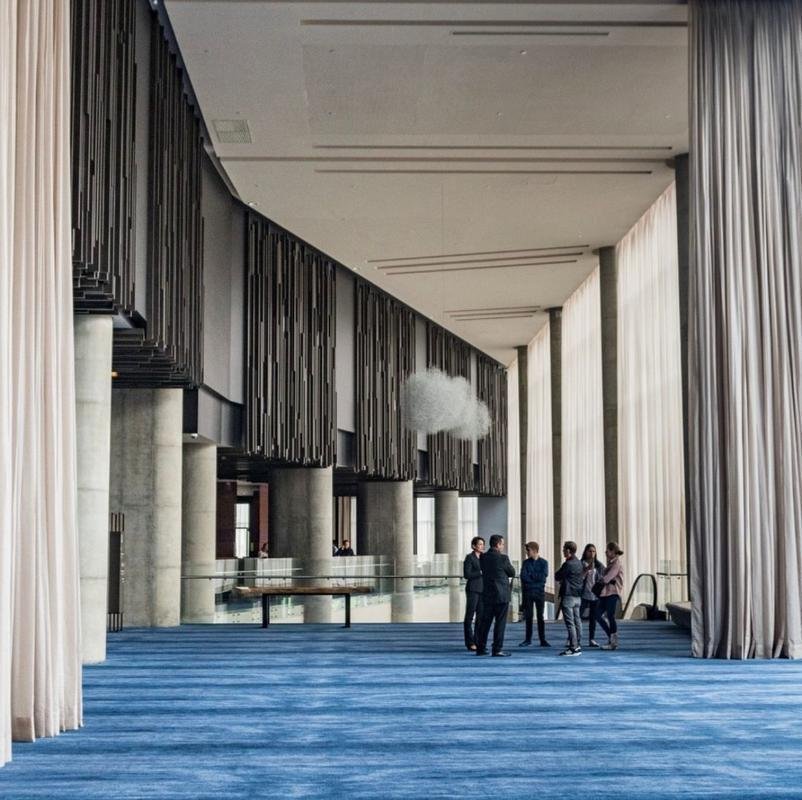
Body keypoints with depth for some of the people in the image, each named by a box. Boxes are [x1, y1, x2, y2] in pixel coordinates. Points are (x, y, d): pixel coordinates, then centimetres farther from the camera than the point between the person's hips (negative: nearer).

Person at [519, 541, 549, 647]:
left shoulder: (543, 562, 1)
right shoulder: (526, 562, 7)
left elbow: (543, 576, -12)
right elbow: (523, 576, -5)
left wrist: (530, 575, -7)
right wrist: (536, 578, -11)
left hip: (540, 592, -2)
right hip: (527, 592, 2)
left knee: (540, 617, 1)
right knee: (528, 616, 5)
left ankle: (543, 640, 5)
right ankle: (528, 639, 12)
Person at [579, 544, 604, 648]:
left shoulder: (599, 565, 7)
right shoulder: (580, 564, -1)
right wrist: (587, 569, -21)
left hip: (595, 595, 3)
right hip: (583, 595, -3)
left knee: (593, 618, 8)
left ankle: (591, 639, 14)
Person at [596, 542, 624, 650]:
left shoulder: (617, 563, -11)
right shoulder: (611, 562, 18)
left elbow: (607, 578, -17)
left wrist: (601, 578, 1)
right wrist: (603, 579, -3)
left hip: (613, 593, -10)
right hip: (606, 592, 10)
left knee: (610, 617, -6)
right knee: (598, 614, 8)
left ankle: (614, 642, 1)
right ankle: (611, 637, 18)